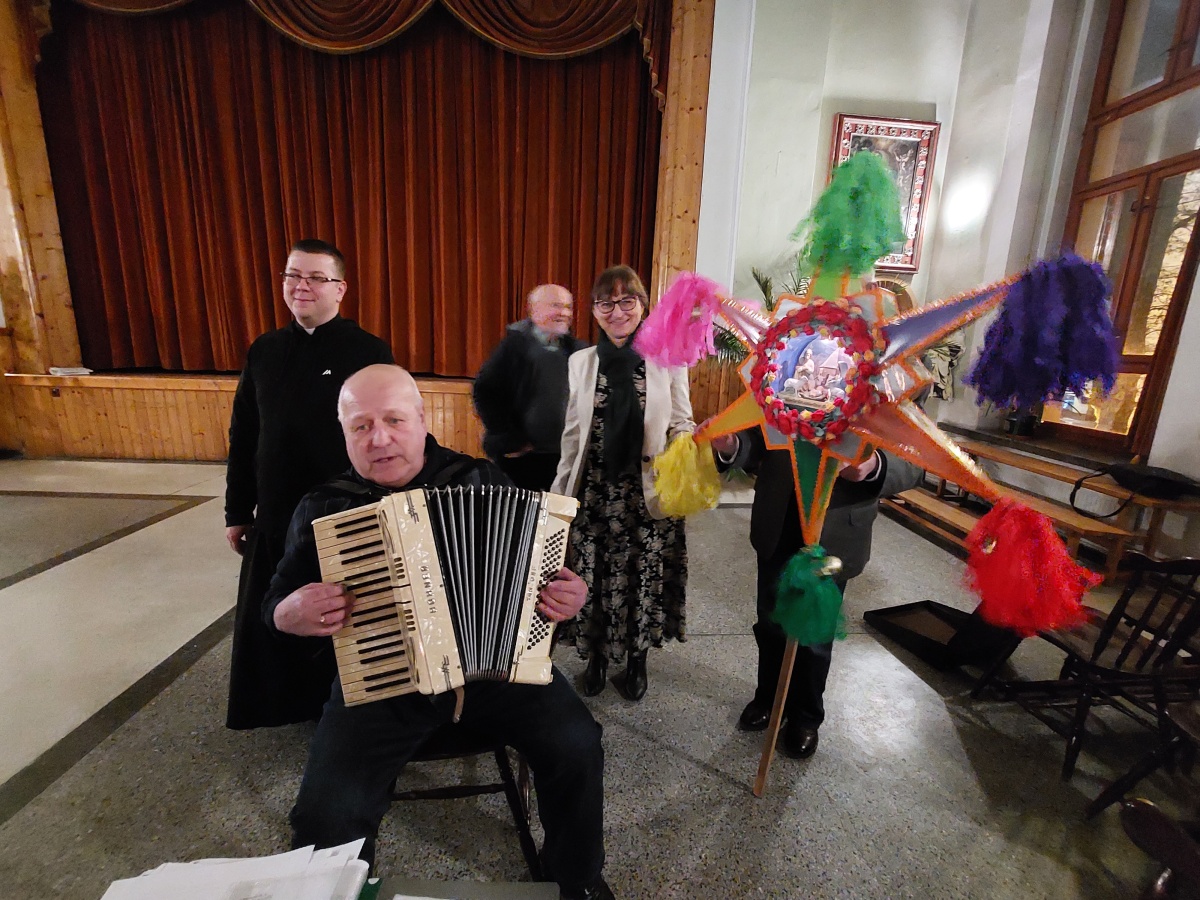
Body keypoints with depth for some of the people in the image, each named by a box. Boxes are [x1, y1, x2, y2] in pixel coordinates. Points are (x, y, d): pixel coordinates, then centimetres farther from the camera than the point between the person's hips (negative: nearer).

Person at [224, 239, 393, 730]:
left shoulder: (369, 352, -10)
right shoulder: (264, 350, 5)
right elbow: (242, 436, 10)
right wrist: (237, 510, 11)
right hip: (275, 517, 5)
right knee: (270, 619, 18)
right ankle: (287, 701, 44)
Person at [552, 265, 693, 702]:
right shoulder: (580, 362, 4)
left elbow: (681, 425, 0)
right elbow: (573, 433, 8)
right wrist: (560, 493, 9)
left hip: (648, 492, -1)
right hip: (595, 493, 2)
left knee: (644, 577, 9)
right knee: (594, 576, 10)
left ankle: (637, 658, 37)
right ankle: (597, 656, 37)